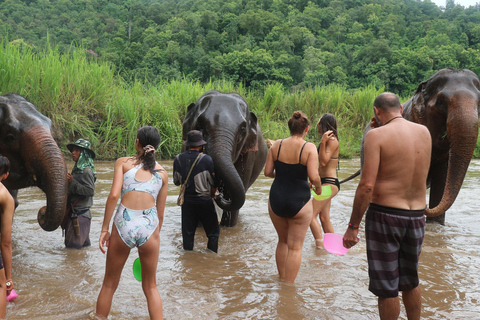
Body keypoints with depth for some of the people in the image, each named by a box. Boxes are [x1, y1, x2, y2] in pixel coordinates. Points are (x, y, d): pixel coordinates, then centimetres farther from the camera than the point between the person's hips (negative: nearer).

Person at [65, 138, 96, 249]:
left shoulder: (86, 171, -14)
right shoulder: (77, 169, 15)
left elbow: (90, 191, -24)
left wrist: (72, 182, -23)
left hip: (80, 214, -9)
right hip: (73, 213, 9)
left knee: (73, 247, -7)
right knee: (83, 244, 17)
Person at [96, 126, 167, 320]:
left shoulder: (123, 162, 8)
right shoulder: (162, 173, 15)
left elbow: (114, 195, -6)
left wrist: (104, 228, -2)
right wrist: (156, 235, 28)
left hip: (124, 224, -1)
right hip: (149, 226, 1)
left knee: (109, 284, 17)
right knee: (150, 287, 17)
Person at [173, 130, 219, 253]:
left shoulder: (178, 159, -2)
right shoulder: (206, 159, -12)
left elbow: (176, 181, 8)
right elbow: (214, 183, -3)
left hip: (186, 200, 4)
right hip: (204, 200, -4)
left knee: (187, 233, 13)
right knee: (213, 231, 8)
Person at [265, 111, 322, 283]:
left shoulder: (276, 145, -2)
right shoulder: (309, 148, -13)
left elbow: (267, 172, 0)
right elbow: (314, 177, -20)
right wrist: (318, 188, 1)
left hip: (276, 201, 4)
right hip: (299, 202, -4)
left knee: (283, 241, 23)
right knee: (295, 247, 8)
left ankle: (281, 279, 34)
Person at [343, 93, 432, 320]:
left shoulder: (377, 135, -13)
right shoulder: (424, 132, 4)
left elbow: (367, 185, -19)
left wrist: (352, 227, -14)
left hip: (384, 215, -6)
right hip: (417, 216, 6)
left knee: (386, 287, 7)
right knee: (410, 282, 22)